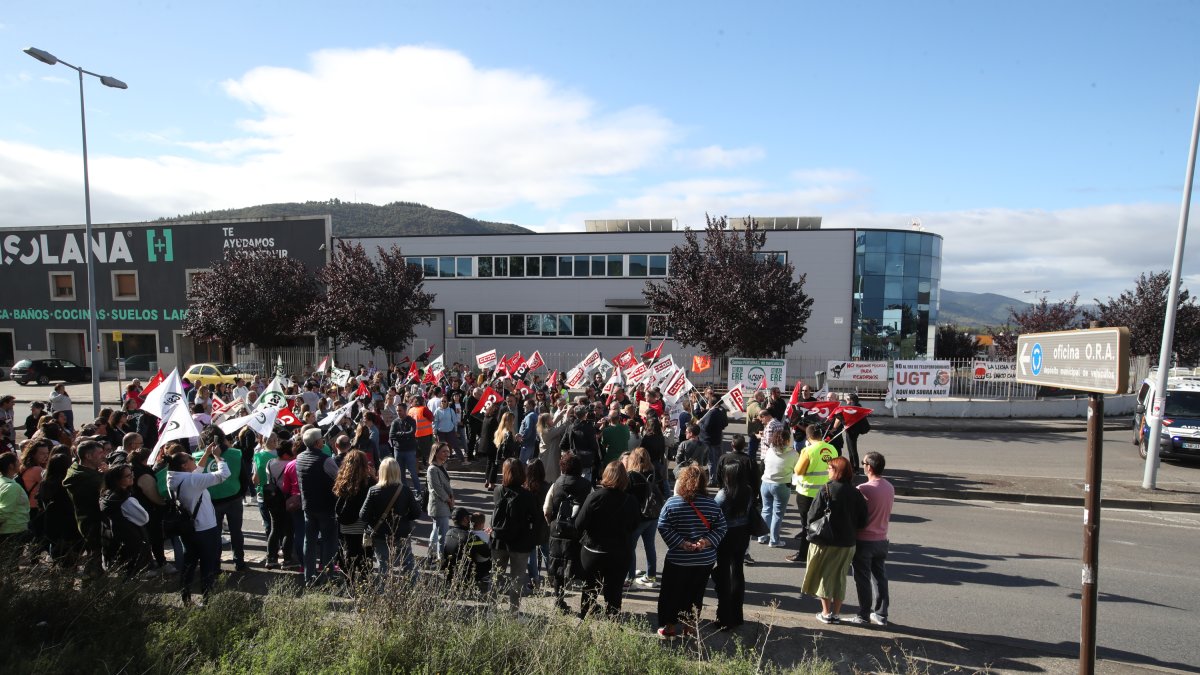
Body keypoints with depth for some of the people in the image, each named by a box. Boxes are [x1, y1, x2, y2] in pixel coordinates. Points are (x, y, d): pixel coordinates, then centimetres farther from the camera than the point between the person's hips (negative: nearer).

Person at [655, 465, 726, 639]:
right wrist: (706, 542, -10)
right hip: (705, 561, 3)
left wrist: (682, 544, -14)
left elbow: (663, 528, -15)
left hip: (677, 560, -2)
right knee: (695, 594, 17)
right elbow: (721, 528, -4)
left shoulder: (672, 503, -12)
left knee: (671, 593, 14)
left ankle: (669, 627, 22)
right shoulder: (712, 504, -4)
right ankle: (690, 628, 24)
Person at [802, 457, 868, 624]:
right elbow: (862, 521, 0)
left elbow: (813, 515, -16)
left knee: (824, 575, 11)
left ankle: (826, 612, 16)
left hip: (825, 542, -4)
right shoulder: (856, 493, -3)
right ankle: (836, 613, 22)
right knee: (839, 577, 16)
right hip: (847, 543, 4)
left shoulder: (826, 489, -16)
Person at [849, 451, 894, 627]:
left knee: (863, 579, 5)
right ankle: (881, 614, 23)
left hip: (864, 541, -6)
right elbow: (887, 513, 10)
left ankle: (864, 615, 13)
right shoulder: (890, 488, 0)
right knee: (879, 577, 15)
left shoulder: (863, 489, -22)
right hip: (882, 539, 6)